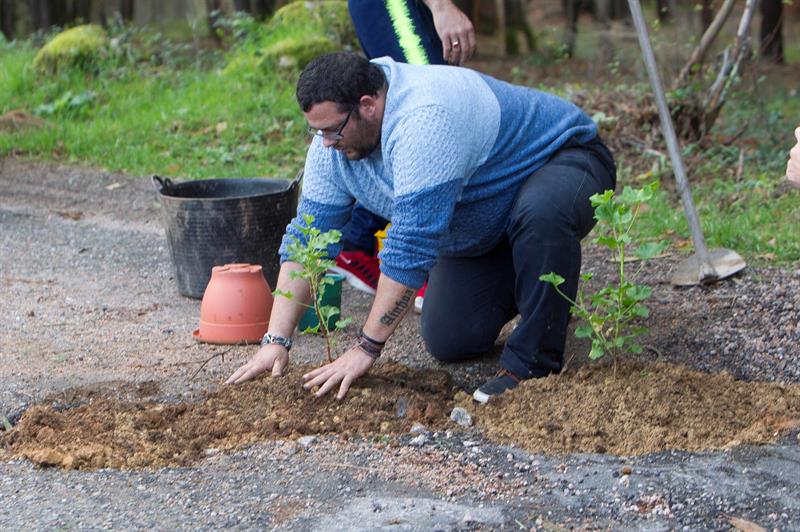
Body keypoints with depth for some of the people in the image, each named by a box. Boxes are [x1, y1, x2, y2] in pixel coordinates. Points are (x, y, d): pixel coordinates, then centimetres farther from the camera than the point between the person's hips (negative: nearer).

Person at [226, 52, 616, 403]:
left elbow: (411, 247, -38)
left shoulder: (424, 118, -38)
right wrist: (276, 341, -16)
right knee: (448, 343, -4)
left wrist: (366, 348, -34)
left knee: (538, 215, -42)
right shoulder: (335, 139, -12)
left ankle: (534, 363, -24)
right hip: (486, 228, 8)